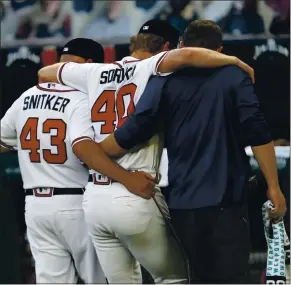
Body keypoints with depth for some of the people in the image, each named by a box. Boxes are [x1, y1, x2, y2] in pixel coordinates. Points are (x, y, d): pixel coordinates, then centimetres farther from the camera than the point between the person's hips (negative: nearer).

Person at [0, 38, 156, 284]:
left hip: (35, 205, 6)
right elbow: (82, 146, -29)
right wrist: (126, 178, -37)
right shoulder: (82, 100, -12)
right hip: (75, 204, -5)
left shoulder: (27, 98, 8)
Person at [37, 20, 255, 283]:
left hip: (94, 198, 6)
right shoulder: (150, 69, -4)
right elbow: (185, 56, -25)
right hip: (135, 197, -6)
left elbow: (44, 72, 28)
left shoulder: (95, 73, 13)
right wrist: (238, 63, -14)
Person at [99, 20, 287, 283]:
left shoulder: (165, 81, 5)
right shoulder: (234, 77, 3)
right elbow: (258, 135, -5)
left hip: (182, 201, 3)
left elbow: (131, 135, -4)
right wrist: (273, 187, -2)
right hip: (226, 201, -2)